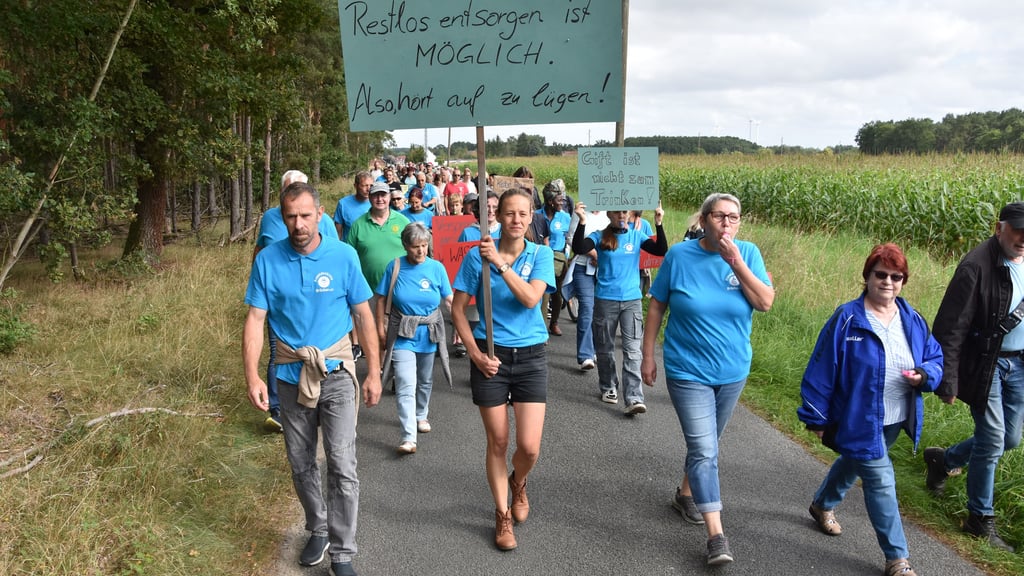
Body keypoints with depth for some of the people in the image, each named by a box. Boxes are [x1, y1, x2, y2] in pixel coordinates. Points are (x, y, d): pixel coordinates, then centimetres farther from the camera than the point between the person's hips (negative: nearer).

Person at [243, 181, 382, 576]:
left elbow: (363, 314, 0)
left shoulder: (343, 255, -7)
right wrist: (252, 376, -17)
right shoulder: (268, 259, -5)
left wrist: (374, 372, -1)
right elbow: (255, 320, -6)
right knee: (300, 465, 16)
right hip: (291, 374, 2)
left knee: (342, 466, -8)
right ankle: (318, 530, 38)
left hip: (336, 371, -2)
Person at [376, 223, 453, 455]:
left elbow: (448, 299, 0)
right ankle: (408, 436, -16)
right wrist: (381, 327, -3)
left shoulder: (436, 268, -4)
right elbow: (381, 299, 0)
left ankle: (421, 416, 44)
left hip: (429, 333, 3)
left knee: (425, 380, 20)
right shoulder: (395, 266, -6)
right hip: (402, 333, -2)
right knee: (405, 385, -13)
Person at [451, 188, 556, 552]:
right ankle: (502, 515, 26)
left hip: (530, 356, 1)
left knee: (529, 447, -3)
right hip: (491, 357, 0)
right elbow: (457, 309, -1)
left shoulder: (540, 254, -2)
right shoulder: (477, 255, -4)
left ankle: (518, 483, 32)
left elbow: (531, 298, -19)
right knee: (498, 442, 7)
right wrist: (475, 354, -8)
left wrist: (501, 263, -27)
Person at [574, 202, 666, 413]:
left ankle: (634, 398, -12)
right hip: (605, 300, 0)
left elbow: (661, 251, -7)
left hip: (632, 300, 0)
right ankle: (608, 387, 32)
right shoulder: (600, 236, -1)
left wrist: (658, 225, -18)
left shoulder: (637, 235, 3)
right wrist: (582, 222, -27)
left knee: (632, 349, -8)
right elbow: (578, 249, -17)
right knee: (605, 348, 13)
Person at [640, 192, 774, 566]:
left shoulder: (747, 253, -5)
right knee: (704, 450, -9)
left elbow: (766, 302, -14)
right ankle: (716, 535, -6)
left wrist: (736, 262, -22)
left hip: (732, 371, 3)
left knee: (706, 445, 19)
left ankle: (686, 494, 43)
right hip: (688, 371, -3)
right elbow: (656, 307, -2)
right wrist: (647, 356, -1)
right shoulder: (680, 255, -9)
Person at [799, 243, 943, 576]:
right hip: (858, 422, -6)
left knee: (852, 465, 27)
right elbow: (822, 371, -14)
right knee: (881, 484, -5)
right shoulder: (847, 319, -17)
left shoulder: (912, 320, -1)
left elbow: (935, 358, 8)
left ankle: (822, 505, 53)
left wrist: (925, 375, -16)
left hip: (895, 423, 6)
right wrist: (816, 418, -12)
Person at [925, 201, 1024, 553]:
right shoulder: (977, 266, -19)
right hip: (985, 364, -7)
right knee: (992, 440, -1)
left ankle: (943, 460, 38)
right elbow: (950, 329, -17)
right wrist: (948, 382, -17)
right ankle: (981, 520, 16)